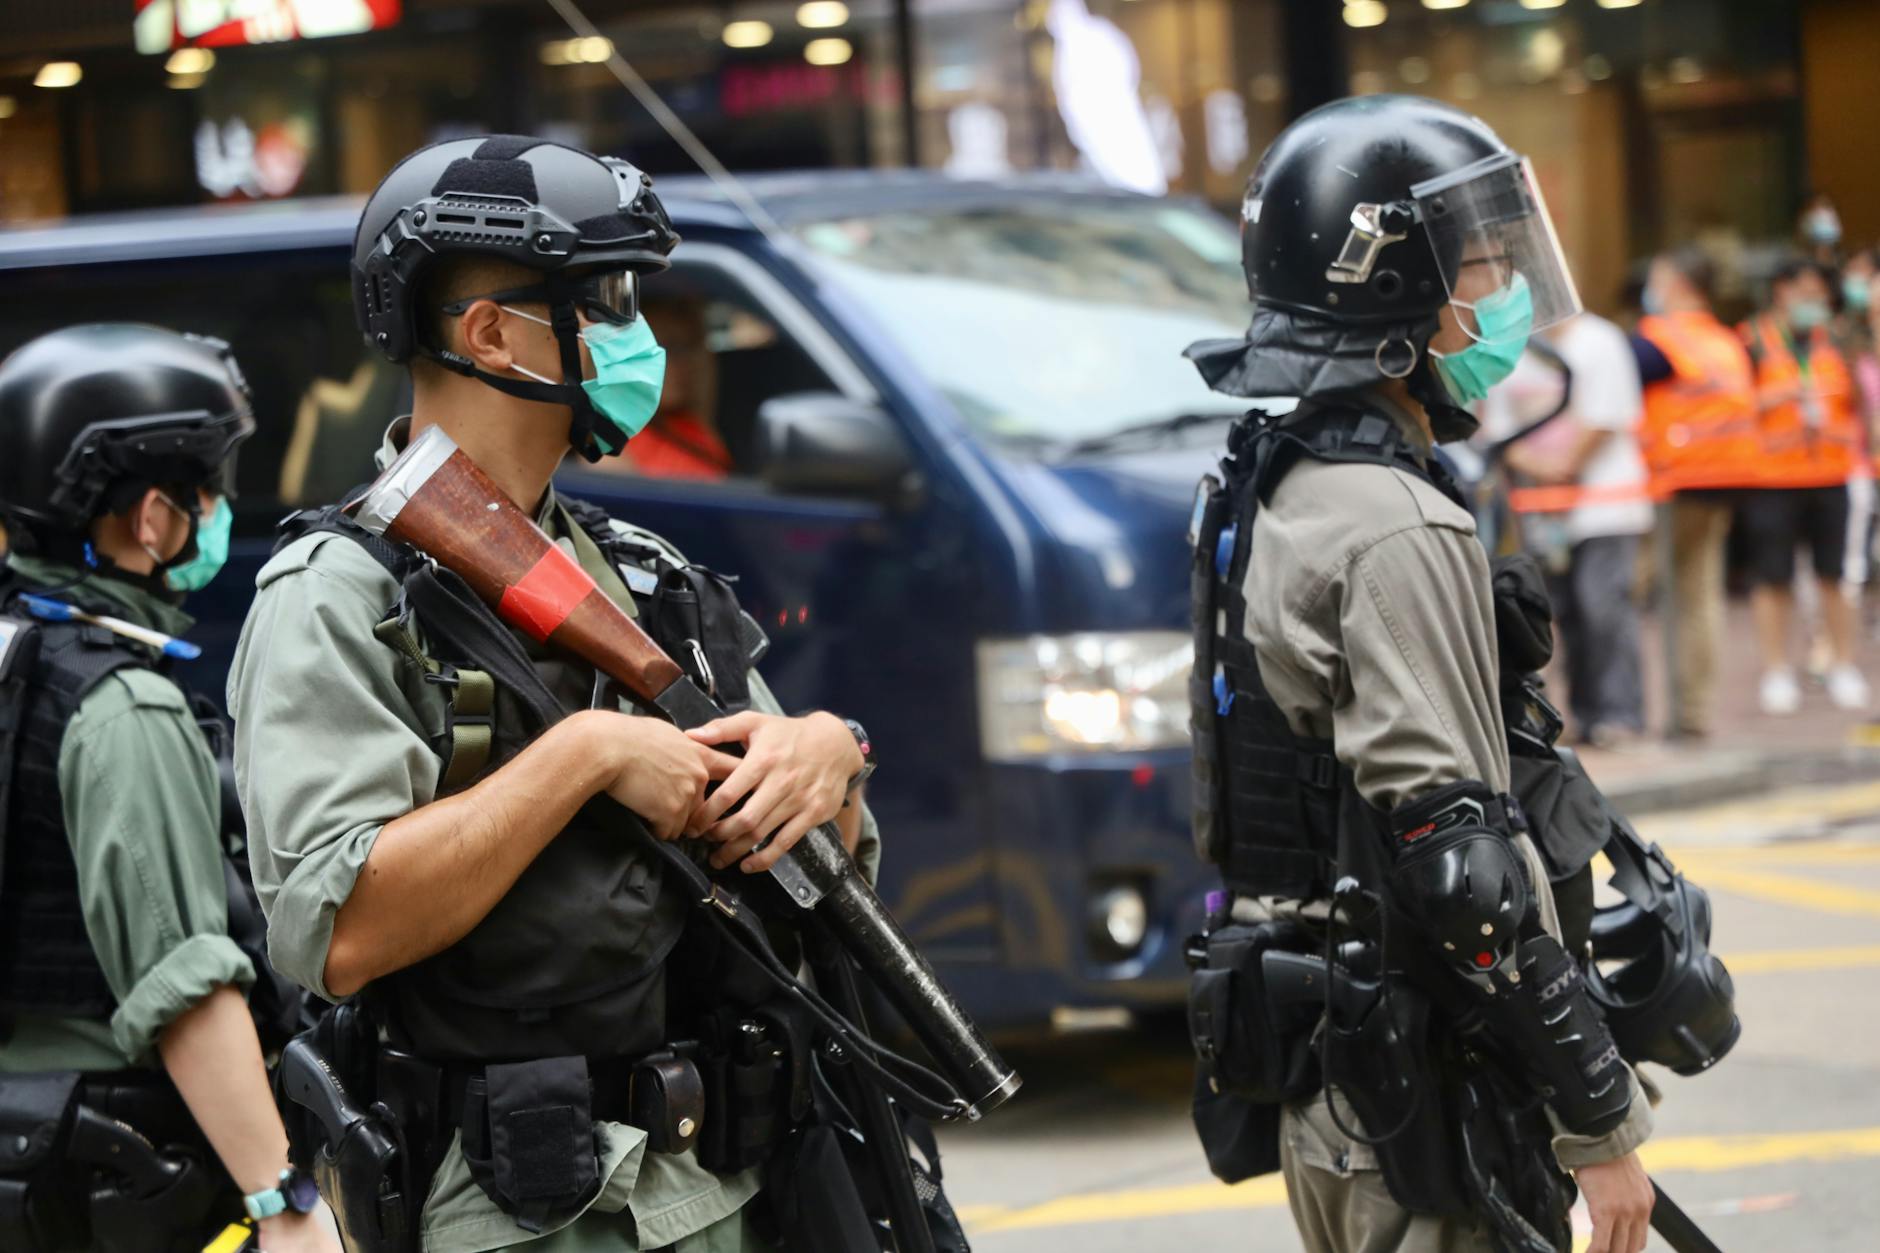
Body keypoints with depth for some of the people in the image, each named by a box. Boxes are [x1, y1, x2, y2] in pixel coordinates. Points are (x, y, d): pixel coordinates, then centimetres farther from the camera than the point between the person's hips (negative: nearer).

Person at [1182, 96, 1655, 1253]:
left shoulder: (1272, 495, 12)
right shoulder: (1398, 531, -18)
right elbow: (1454, 856, -22)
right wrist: (1603, 1119, -18)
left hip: (1313, 1065, 10)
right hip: (1415, 1100, -10)